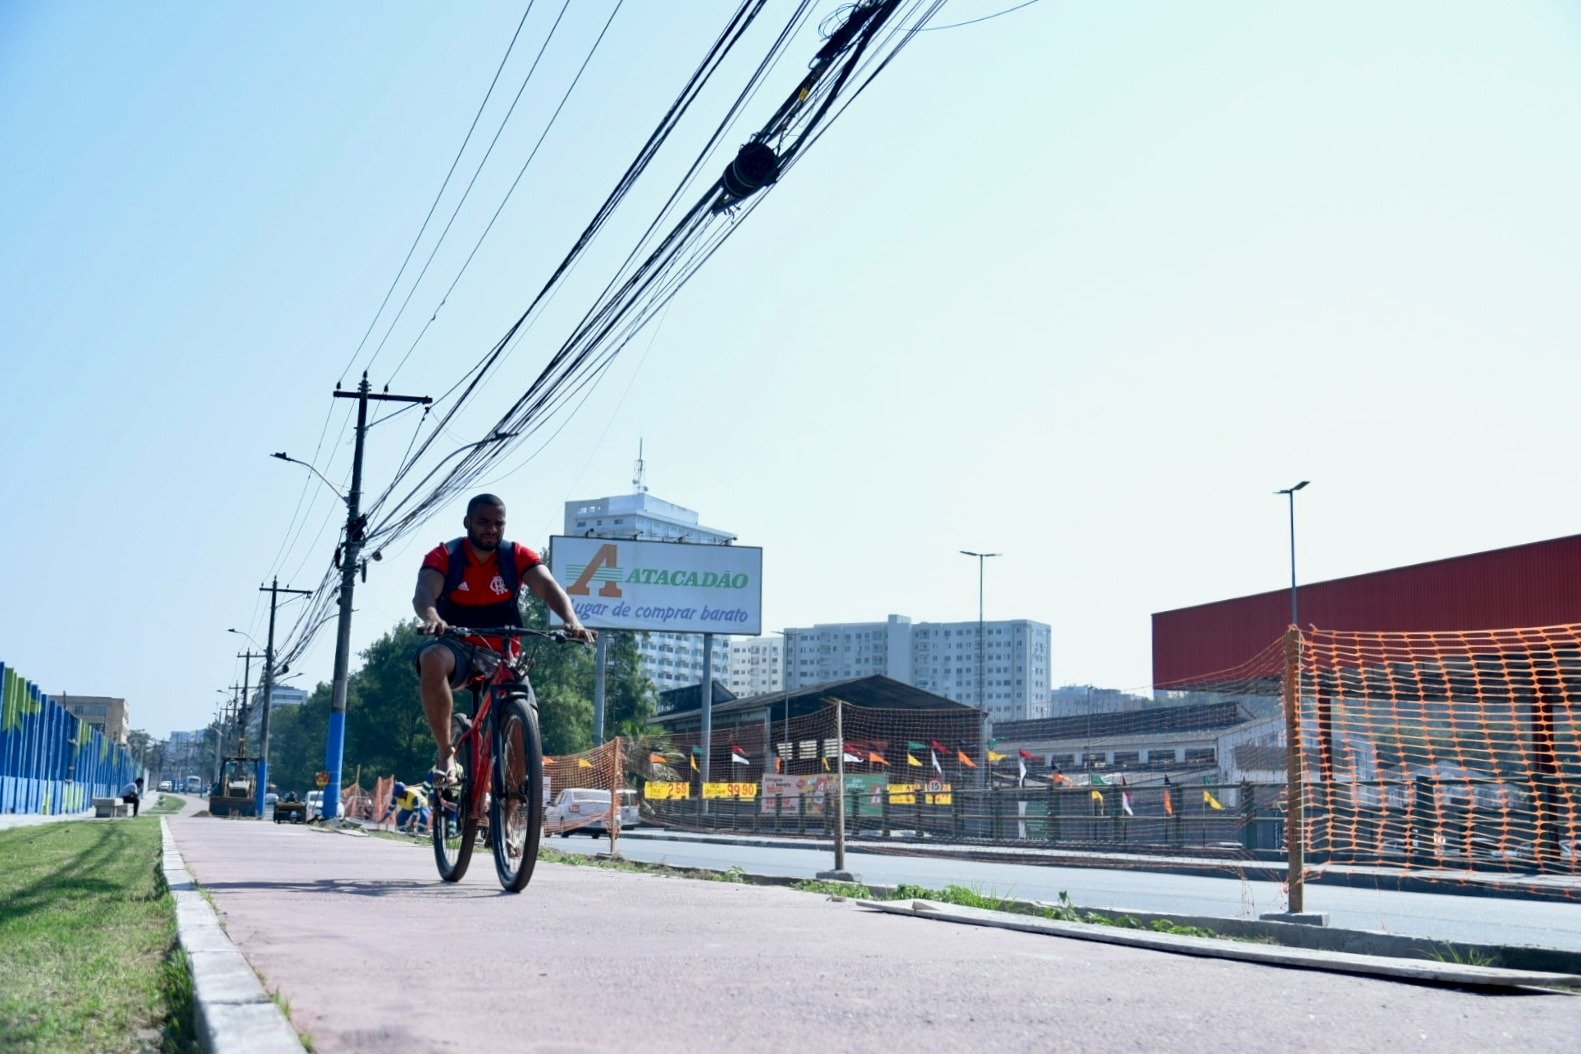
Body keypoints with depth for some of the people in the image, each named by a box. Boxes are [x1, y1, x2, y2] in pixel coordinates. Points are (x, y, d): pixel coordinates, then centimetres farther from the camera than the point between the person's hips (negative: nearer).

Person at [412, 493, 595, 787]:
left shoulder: (517, 556, -3)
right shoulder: (445, 556, -7)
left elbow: (549, 587, -19)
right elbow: (423, 593, -24)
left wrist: (571, 620, -40)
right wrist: (431, 618, -49)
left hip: (501, 654, 2)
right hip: (456, 648, -2)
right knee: (432, 659, -36)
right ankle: (446, 755, -26)